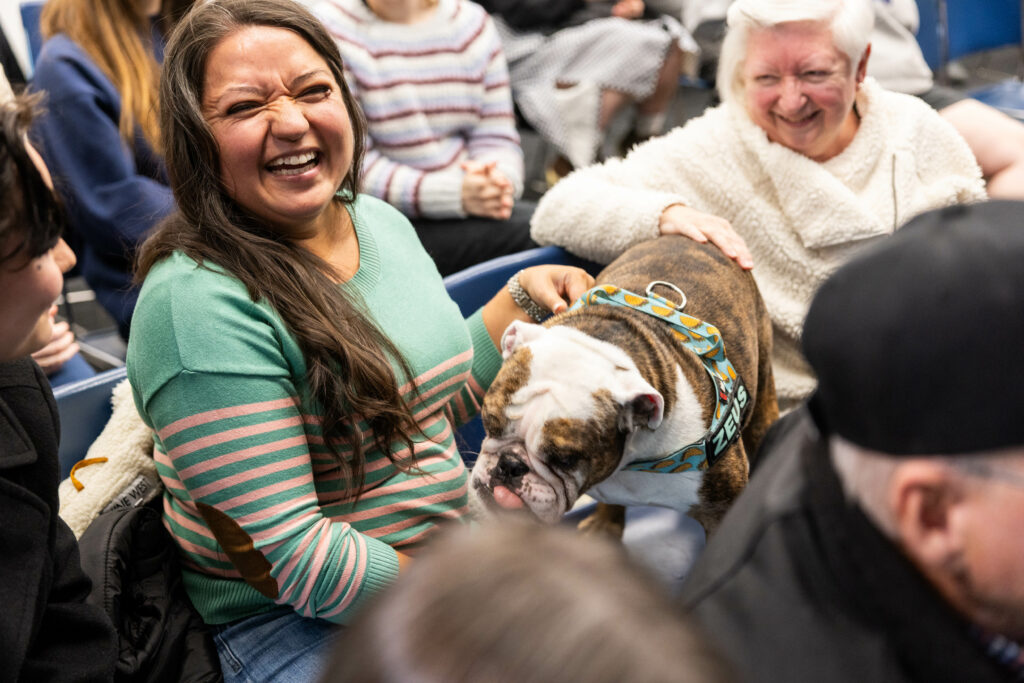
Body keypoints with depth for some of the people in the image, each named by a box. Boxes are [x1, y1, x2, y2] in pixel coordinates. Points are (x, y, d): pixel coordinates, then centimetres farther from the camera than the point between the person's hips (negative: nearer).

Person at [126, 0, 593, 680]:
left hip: (446, 545, 7)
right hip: (293, 624, -7)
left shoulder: (382, 221, 3)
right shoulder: (198, 303, -23)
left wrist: (523, 295, 7)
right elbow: (292, 560, -23)